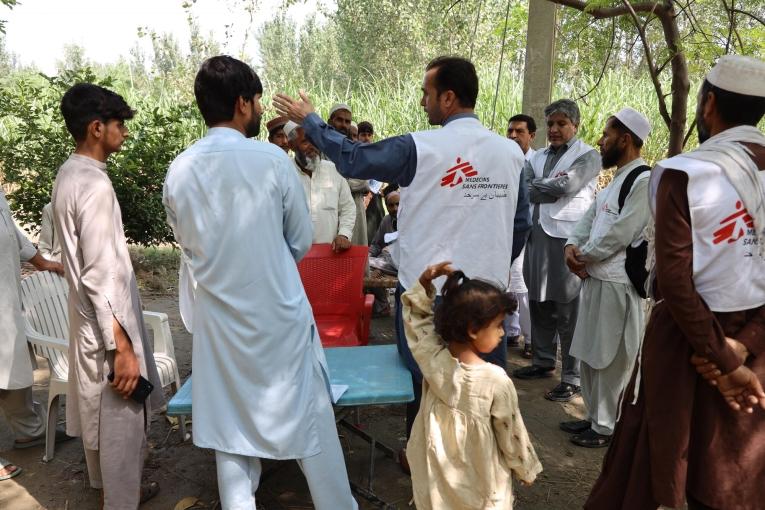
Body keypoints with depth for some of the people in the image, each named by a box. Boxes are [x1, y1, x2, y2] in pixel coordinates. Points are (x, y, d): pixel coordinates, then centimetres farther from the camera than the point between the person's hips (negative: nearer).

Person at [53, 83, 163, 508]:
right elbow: (100, 277, -26)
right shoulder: (95, 185, -23)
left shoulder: (69, 174, 7)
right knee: (122, 422, 5)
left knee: (103, 417, 23)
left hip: (90, 320, 10)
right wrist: (122, 347, -23)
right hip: (108, 324, -10)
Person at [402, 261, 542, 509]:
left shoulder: (432, 359, -17)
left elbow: (415, 317, 1)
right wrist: (526, 469, 5)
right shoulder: (496, 381, -27)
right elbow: (511, 435, -12)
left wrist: (424, 281, -10)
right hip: (481, 486, -3)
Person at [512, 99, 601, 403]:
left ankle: (573, 377, 7)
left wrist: (534, 187, -3)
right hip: (538, 235, 6)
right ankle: (543, 361, 29)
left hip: (568, 238, -6)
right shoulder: (538, 157, 16)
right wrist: (549, 185, -13)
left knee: (569, 310, -2)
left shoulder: (588, 156, 0)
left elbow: (565, 185, -15)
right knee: (540, 304, 13)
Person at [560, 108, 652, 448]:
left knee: (611, 359, 2)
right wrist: (572, 245, -2)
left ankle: (607, 427, 16)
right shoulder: (616, 180, 17)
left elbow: (618, 234, -19)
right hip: (594, 277, 10)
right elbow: (590, 217, 16)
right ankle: (594, 416, 30)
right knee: (588, 354, 16)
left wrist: (583, 255, -7)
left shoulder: (644, 181, -15)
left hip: (617, 282, -9)